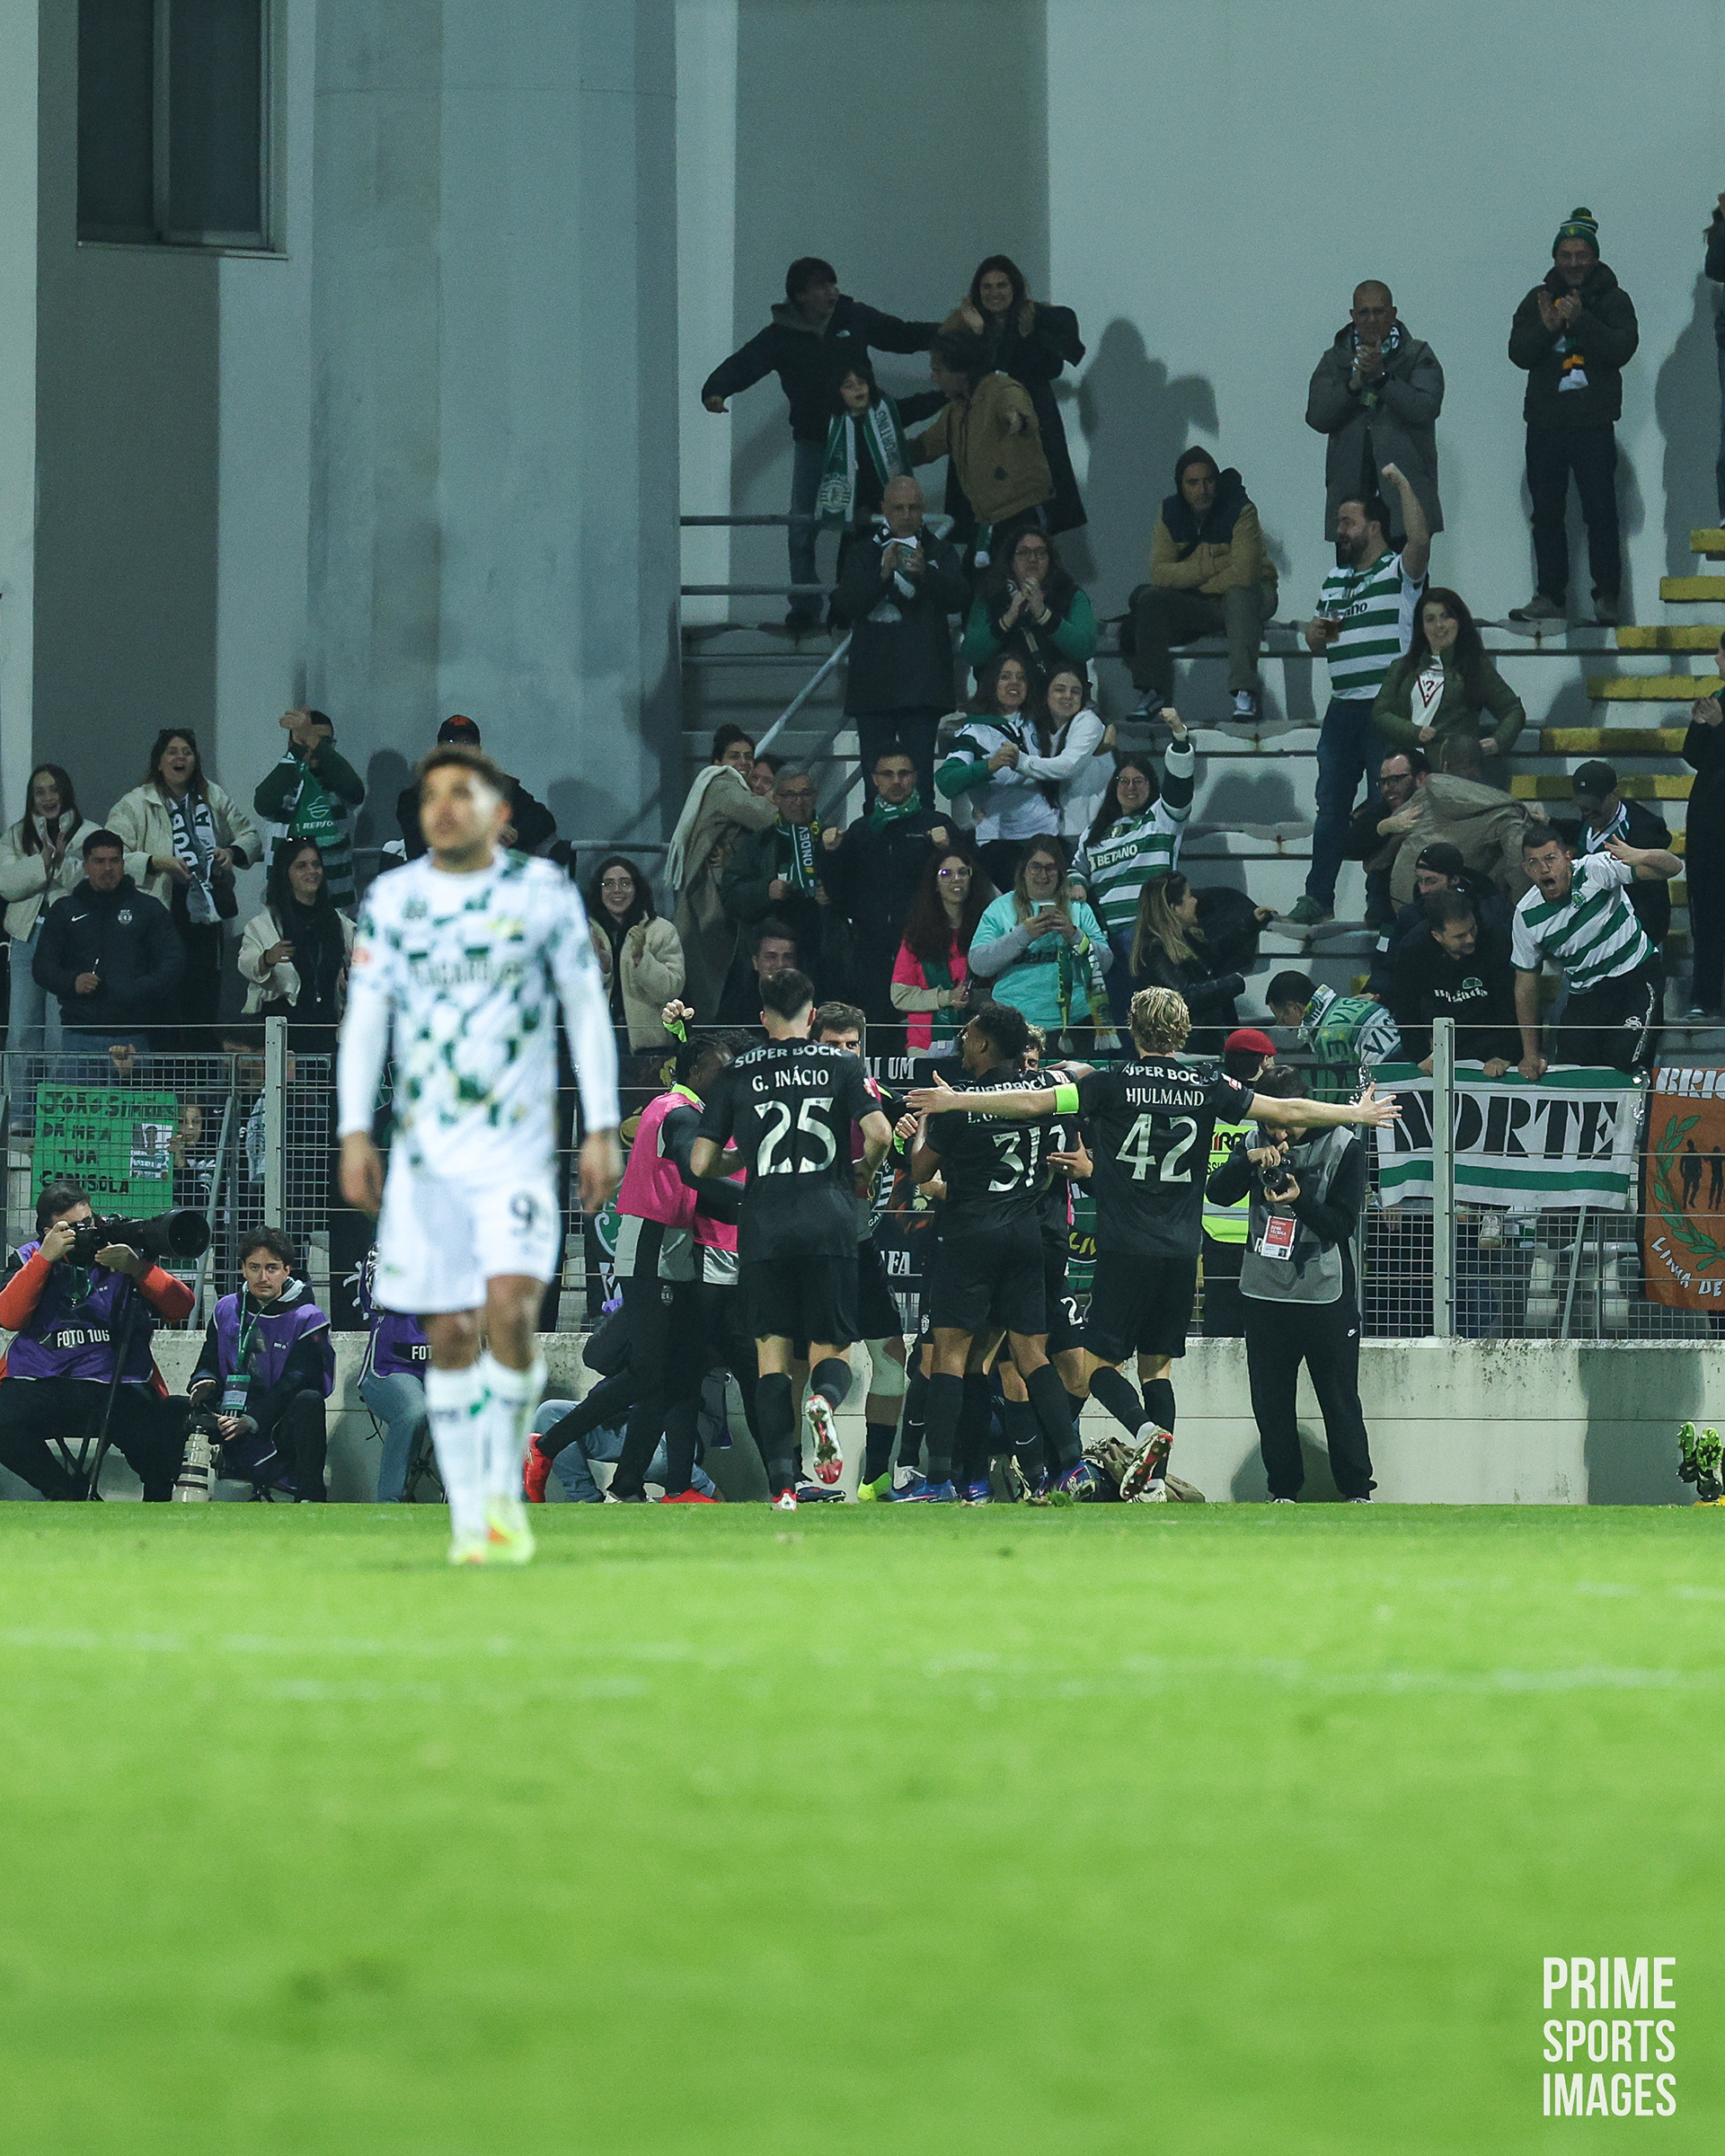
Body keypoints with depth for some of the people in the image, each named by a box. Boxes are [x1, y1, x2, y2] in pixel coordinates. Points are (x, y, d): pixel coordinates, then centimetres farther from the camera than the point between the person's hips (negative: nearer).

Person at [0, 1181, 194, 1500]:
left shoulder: (120, 1255, 12)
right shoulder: (32, 1260, 14)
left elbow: (181, 1308, 1)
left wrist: (137, 1269, -13)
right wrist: (45, 1258, -11)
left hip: (117, 1387, -1)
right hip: (39, 1385, 1)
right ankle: (70, 1495, -9)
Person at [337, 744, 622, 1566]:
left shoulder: (544, 891, 2)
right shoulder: (392, 899, 6)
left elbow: (587, 1010, 6)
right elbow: (364, 1017, 6)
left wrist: (602, 1130, 1)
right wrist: (354, 1132, -3)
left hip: (517, 1147, -2)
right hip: (425, 1152, 2)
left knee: (509, 1309, -19)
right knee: (450, 1336, 2)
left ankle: (504, 1489, -4)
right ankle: (469, 1515, 9)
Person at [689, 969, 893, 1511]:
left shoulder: (735, 1075, 9)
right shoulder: (843, 1065, 7)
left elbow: (700, 1164, 8)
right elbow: (879, 1133, -6)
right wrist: (862, 1179, 14)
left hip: (763, 1227, 0)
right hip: (829, 1222, 0)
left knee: (772, 1350, 3)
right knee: (832, 1346, 7)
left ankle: (782, 1482, -9)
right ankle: (825, 1400, -30)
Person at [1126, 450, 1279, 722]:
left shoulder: (1240, 510, -17)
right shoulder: (1170, 513, -4)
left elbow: (1242, 574, -27)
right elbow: (1160, 574, -14)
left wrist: (1193, 581, -15)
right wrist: (1215, 566, -23)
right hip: (1194, 605, 4)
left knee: (1238, 595, -37)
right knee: (1148, 598, -19)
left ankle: (1245, 693, -43)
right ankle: (1153, 692, -17)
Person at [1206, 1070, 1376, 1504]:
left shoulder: (1343, 1148, -3)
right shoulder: (1256, 1143, 6)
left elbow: (1343, 1223, -8)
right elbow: (1217, 1191, -5)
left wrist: (1299, 1199, -24)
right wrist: (1249, 1160, -21)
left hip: (1326, 1296, -3)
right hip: (1265, 1290, 3)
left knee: (1339, 1398, -1)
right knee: (1271, 1401, 5)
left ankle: (1357, 1491, 8)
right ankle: (1283, 1491, 14)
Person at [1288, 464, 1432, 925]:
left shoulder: (1399, 572, -4)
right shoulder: (1334, 579, 19)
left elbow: (1420, 540, -26)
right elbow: (1317, 639, 29)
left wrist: (1401, 484, -24)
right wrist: (1314, 633, 5)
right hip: (1343, 708, 7)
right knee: (1331, 804, 10)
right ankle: (1318, 898, 16)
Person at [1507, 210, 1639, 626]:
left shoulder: (1613, 300, 5)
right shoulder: (1538, 300, 13)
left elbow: (1622, 349, -10)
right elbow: (1519, 353, 3)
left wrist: (1580, 321, -19)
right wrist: (1547, 327, -15)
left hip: (1593, 423, -3)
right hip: (1545, 422, 3)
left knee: (1600, 512, -7)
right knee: (1547, 513, 3)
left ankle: (1607, 597, -4)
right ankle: (1549, 596, 8)